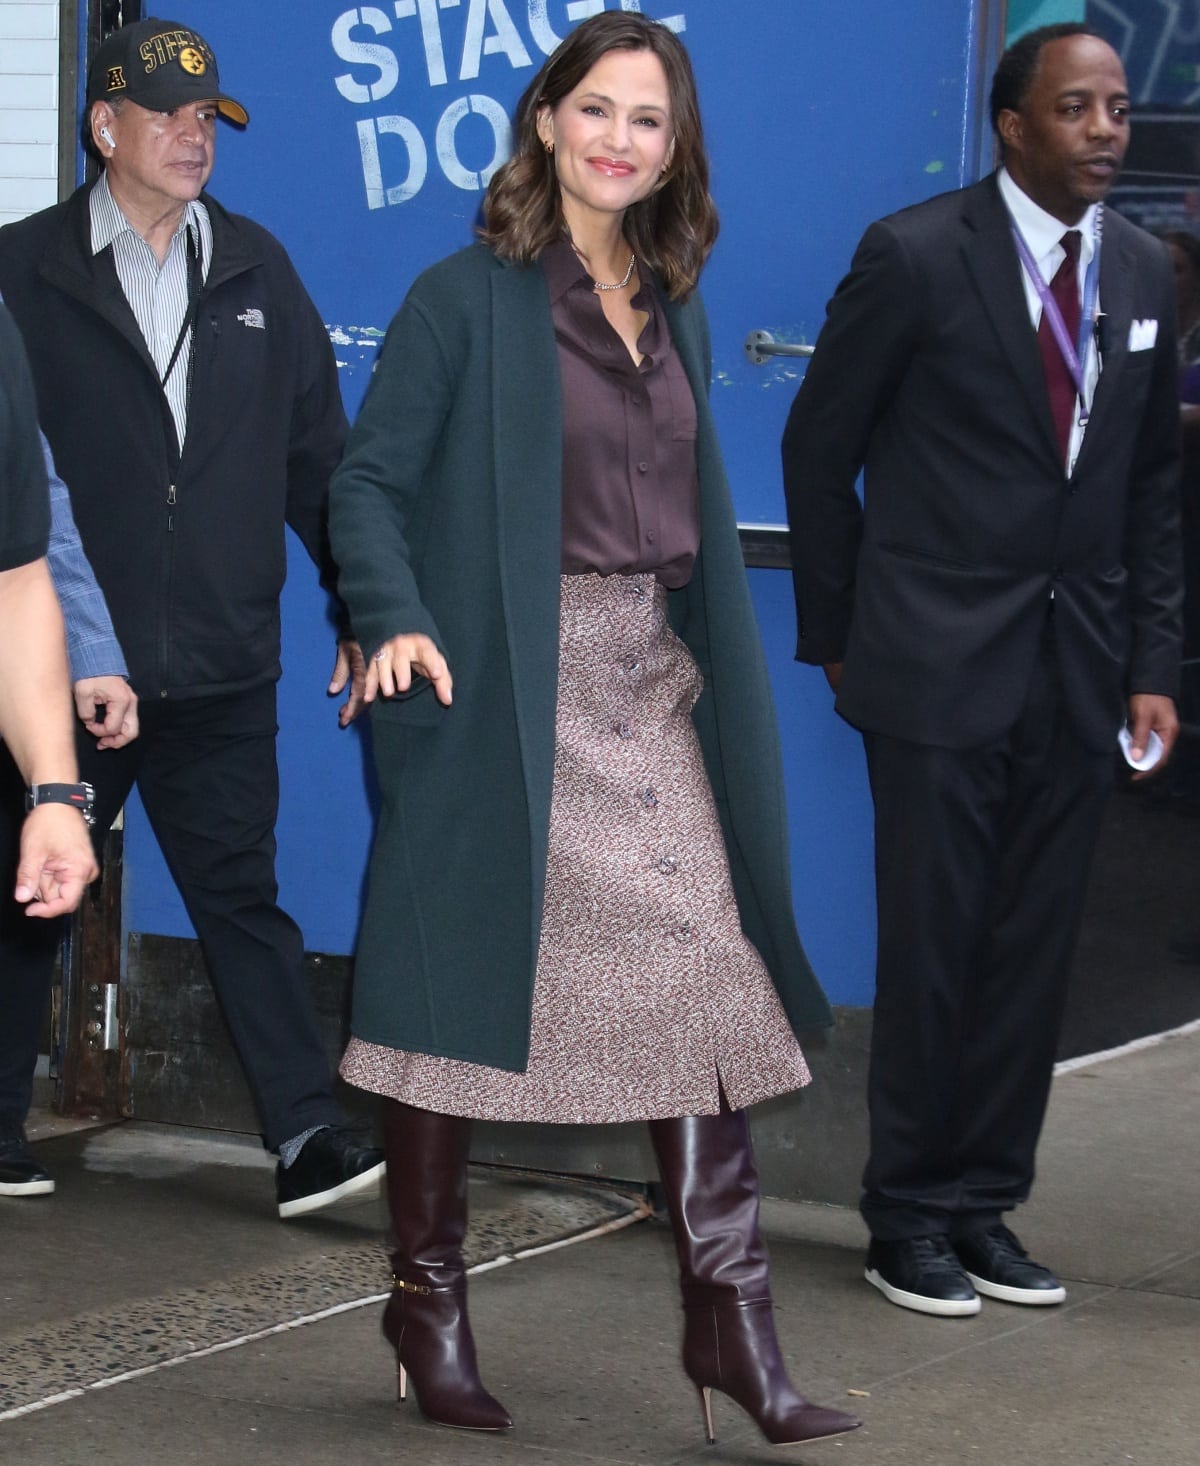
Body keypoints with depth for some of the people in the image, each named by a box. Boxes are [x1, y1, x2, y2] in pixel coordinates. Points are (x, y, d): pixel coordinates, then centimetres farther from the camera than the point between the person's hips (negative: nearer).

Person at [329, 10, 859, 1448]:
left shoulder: (671, 309, 15)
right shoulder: (468, 296, -4)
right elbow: (369, 479, -6)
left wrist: (711, 660, 17)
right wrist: (396, 620, -20)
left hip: (651, 683, 6)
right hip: (506, 683, -6)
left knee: (700, 980, -1)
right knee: (462, 975, 2)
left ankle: (727, 1313, 1)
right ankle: (427, 1298, 14)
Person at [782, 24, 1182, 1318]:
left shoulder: (1141, 273, 7)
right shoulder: (916, 256, -8)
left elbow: (1152, 481, 13)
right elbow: (820, 448, -1)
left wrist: (1152, 662, 7)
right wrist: (838, 640, 1)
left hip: (1076, 670, 5)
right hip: (941, 663, -5)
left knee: (1033, 953, 7)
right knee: (931, 950, 1)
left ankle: (984, 1208, 18)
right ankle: (907, 1222, 13)